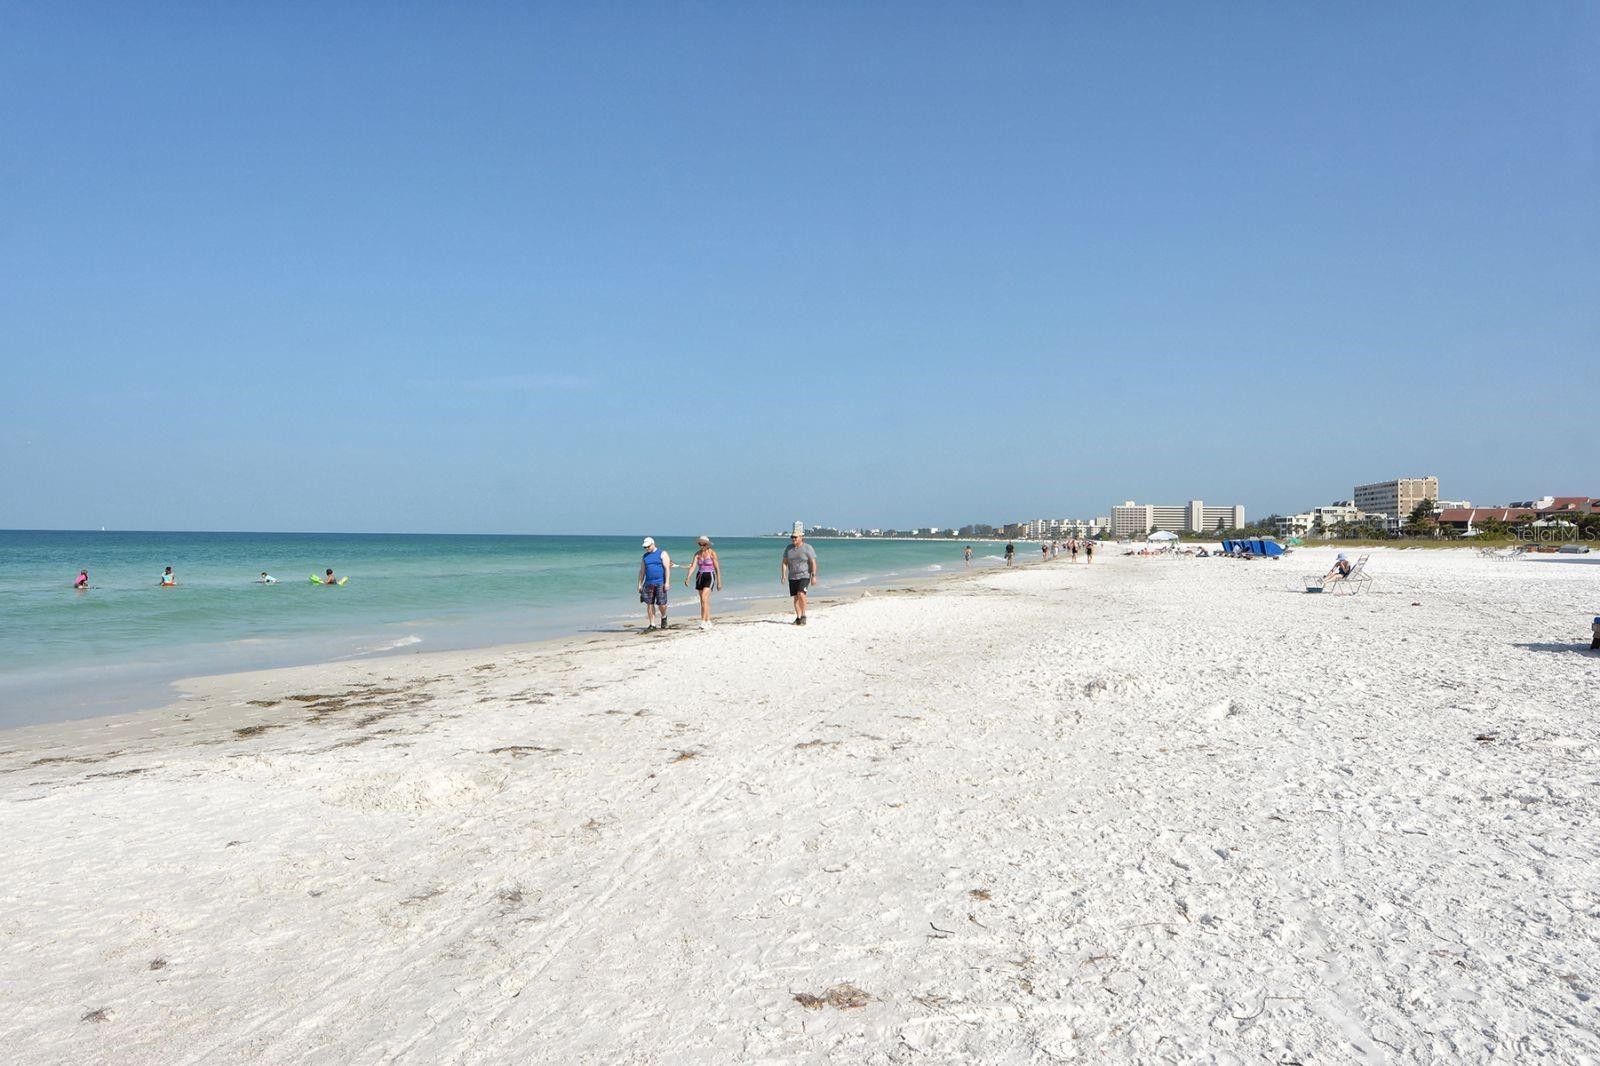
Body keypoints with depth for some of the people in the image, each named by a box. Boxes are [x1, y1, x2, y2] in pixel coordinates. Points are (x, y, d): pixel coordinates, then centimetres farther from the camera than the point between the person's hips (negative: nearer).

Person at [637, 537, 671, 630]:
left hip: (660, 583, -4)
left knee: (661, 604, -4)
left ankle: (664, 617, 25)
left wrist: (667, 582, -14)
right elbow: (642, 571, 17)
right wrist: (640, 584, 10)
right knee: (649, 604, 1)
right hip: (648, 583, 4)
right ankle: (652, 625, 7)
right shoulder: (645, 556, 14)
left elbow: (667, 569, -6)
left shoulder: (662, 554, 0)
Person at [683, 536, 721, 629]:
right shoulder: (697, 553, 3)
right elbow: (692, 566, -5)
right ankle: (708, 622, 18)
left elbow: (717, 568, -5)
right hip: (700, 577, 5)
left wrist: (719, 582, -4)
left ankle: (703, 622, -20)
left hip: (709, 577, -5)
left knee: (704, 599, -19)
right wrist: (687, 578, -19)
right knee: (705, 601, 10)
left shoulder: (712, 553, -8)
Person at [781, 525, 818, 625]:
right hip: (792, 577, 5)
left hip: (804, 576, -5)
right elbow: (784, 562, 8)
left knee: (801, 594, -21)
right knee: (795, 597, 6)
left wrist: (814, 576, -14)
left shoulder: (808, 548, -7)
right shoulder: (789, 548, 7)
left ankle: (803, 616, -9)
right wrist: (784, 575, -2)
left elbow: (813, 563, -8)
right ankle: (798, 618, 14)